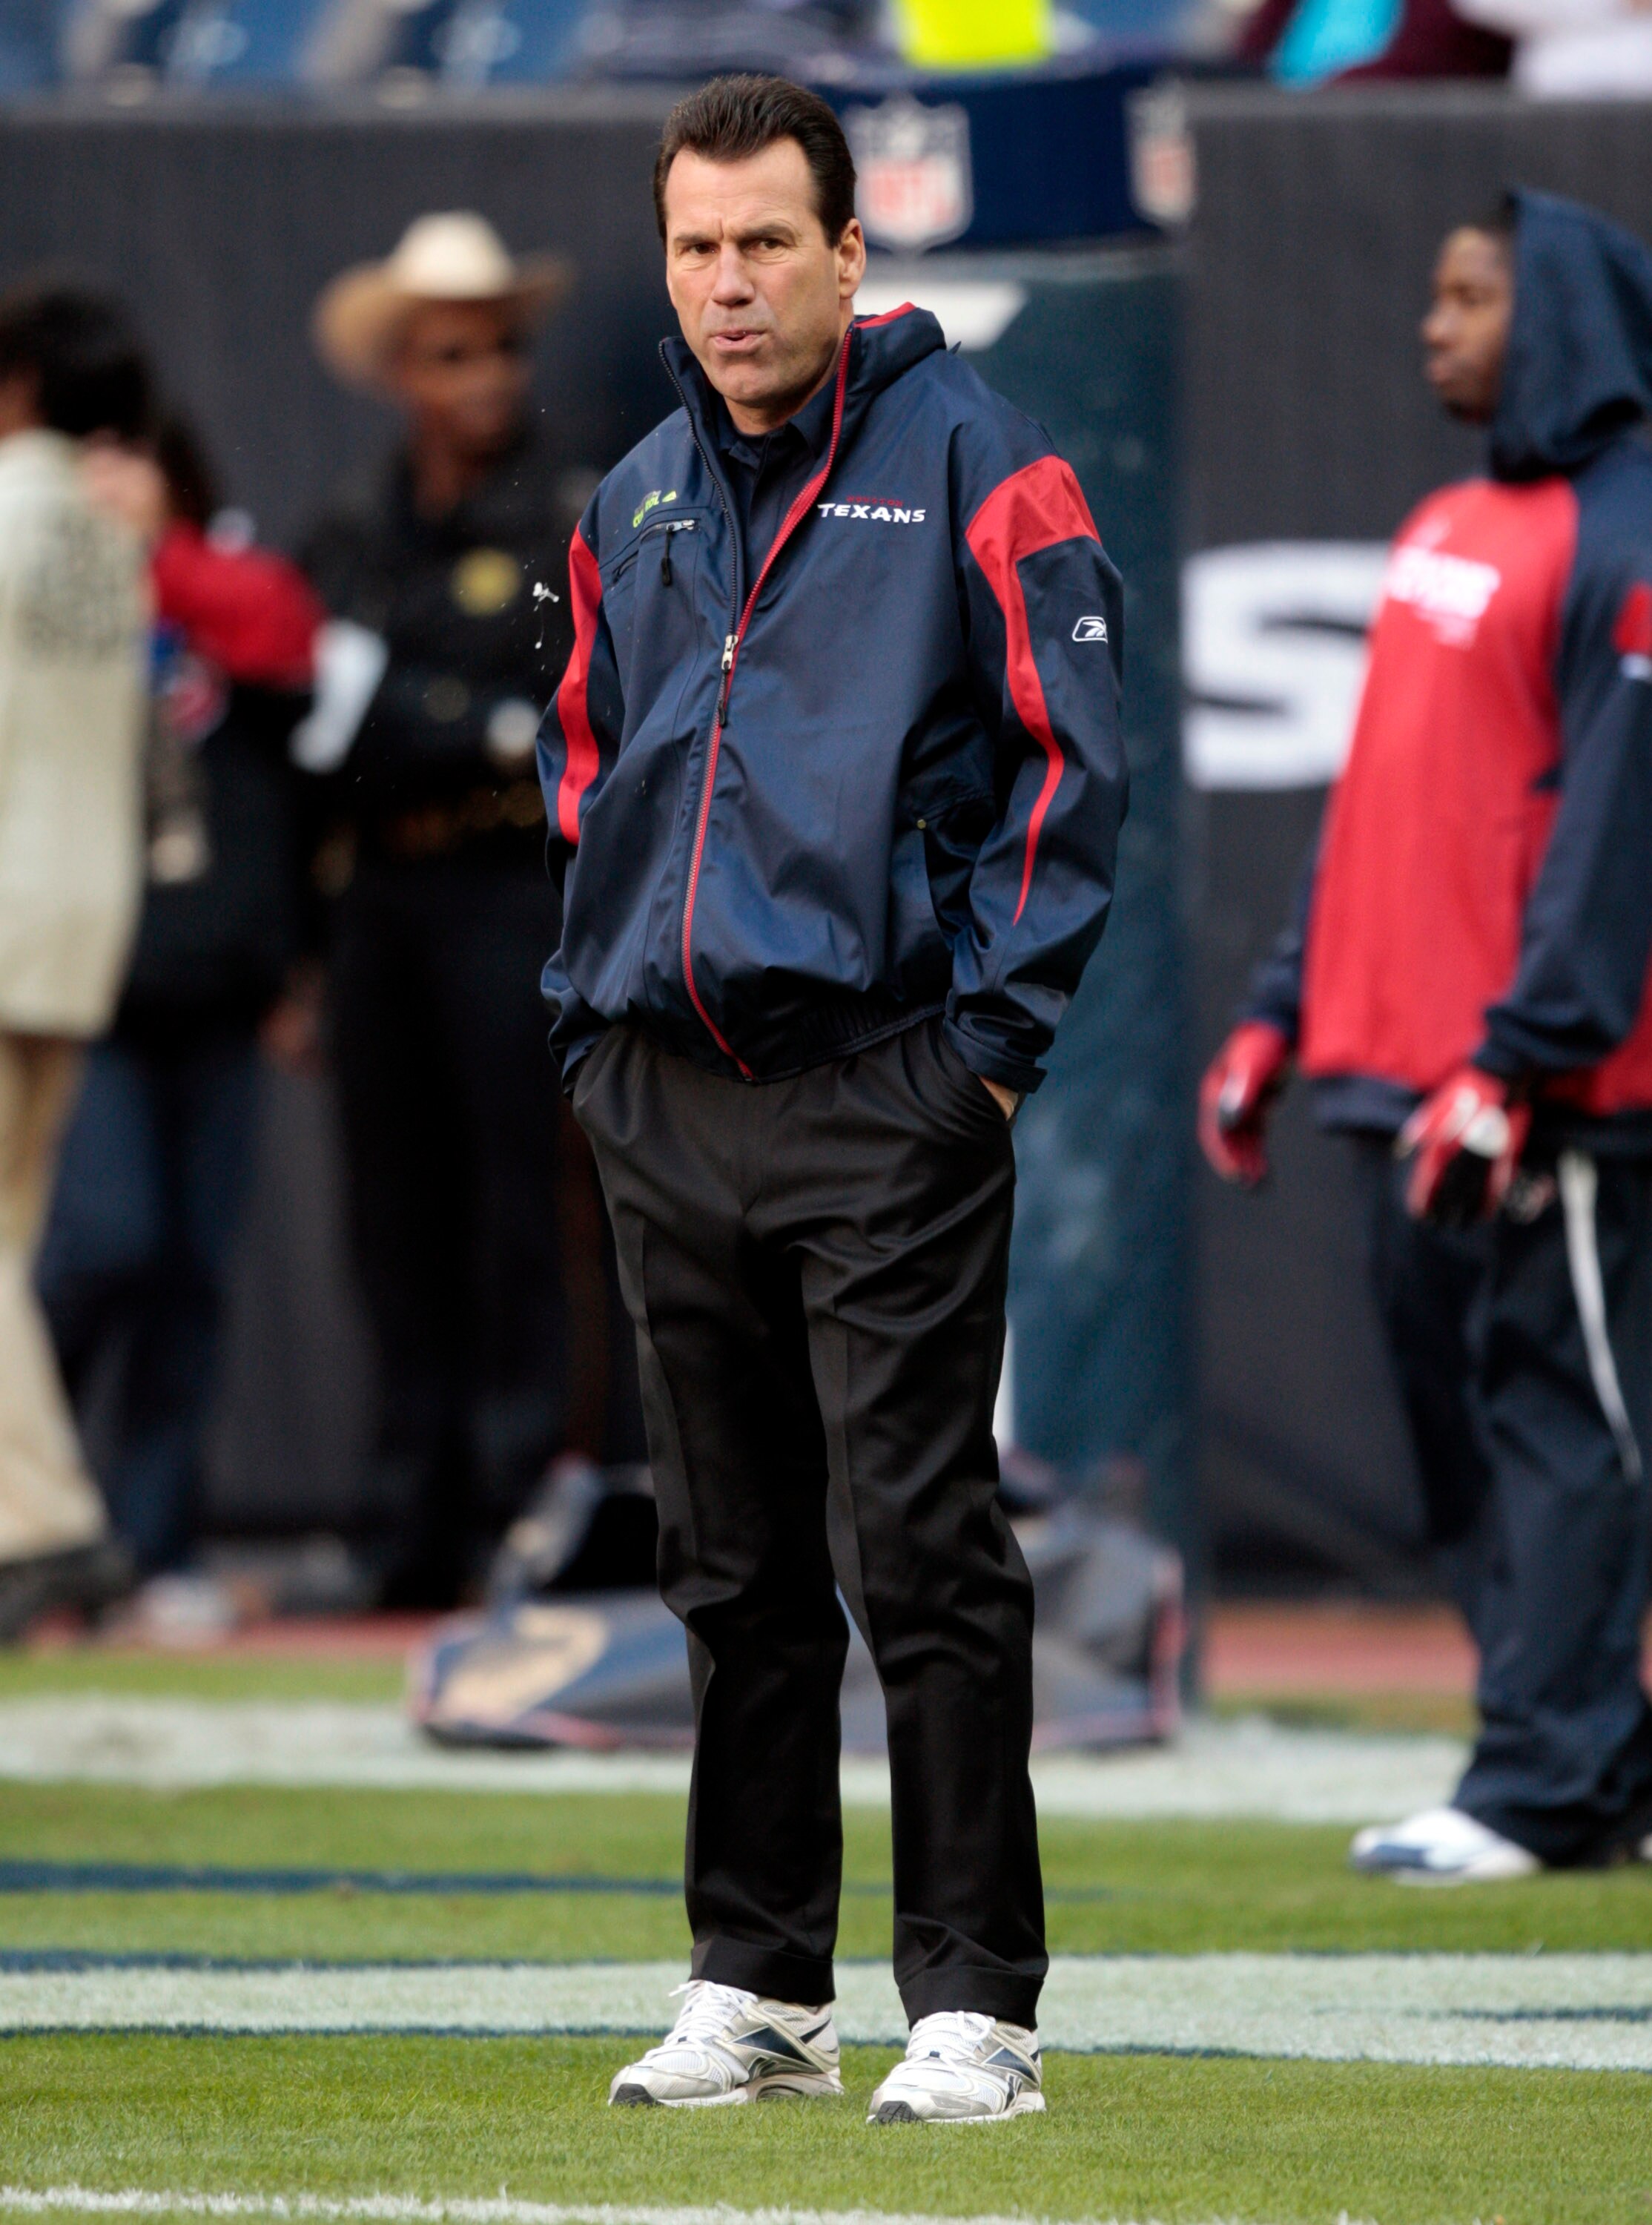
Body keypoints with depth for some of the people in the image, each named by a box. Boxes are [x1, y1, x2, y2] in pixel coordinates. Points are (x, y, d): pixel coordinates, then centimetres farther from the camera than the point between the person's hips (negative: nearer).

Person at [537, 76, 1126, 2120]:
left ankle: (974, 2005, -5)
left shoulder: (967, 463, -3)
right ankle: (755, 1985, 17)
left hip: (884, 1092, -6)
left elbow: (1071, 759, -6)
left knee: (919, 1559, -7)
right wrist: (588, 1020, 14)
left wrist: (991, 1032, -11)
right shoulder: (635, 504, 15)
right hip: (663, 1105, 6)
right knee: (735, 1571, 11)